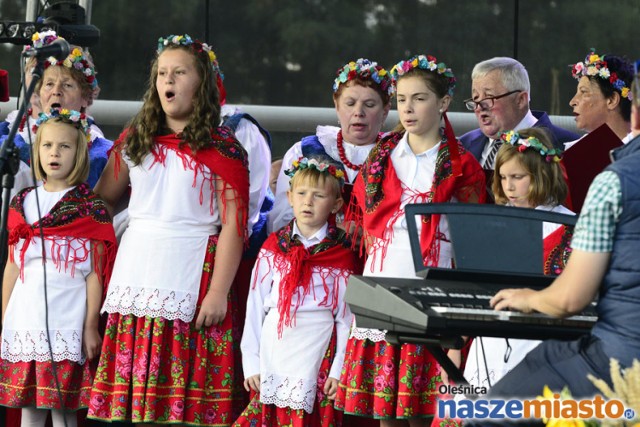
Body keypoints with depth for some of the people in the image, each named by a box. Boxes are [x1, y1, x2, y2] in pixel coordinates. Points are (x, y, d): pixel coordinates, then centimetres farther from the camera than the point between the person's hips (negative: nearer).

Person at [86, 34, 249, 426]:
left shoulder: (221, 149, -2)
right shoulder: (136, 141, 13)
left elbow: (234, 225, -7)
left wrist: (219, 291, -13)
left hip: (192, 278, -4)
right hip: (138, 274, 4)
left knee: (187, 394, -7)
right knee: (138, 394, 3)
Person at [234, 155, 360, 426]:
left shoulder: (342, 253, 2)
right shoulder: (273, 246, 8)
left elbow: (347, 317, 1)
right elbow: (255, 306, 7)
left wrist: (339, 371, -5)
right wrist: (251, 363, 2)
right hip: (272, 361, 2)